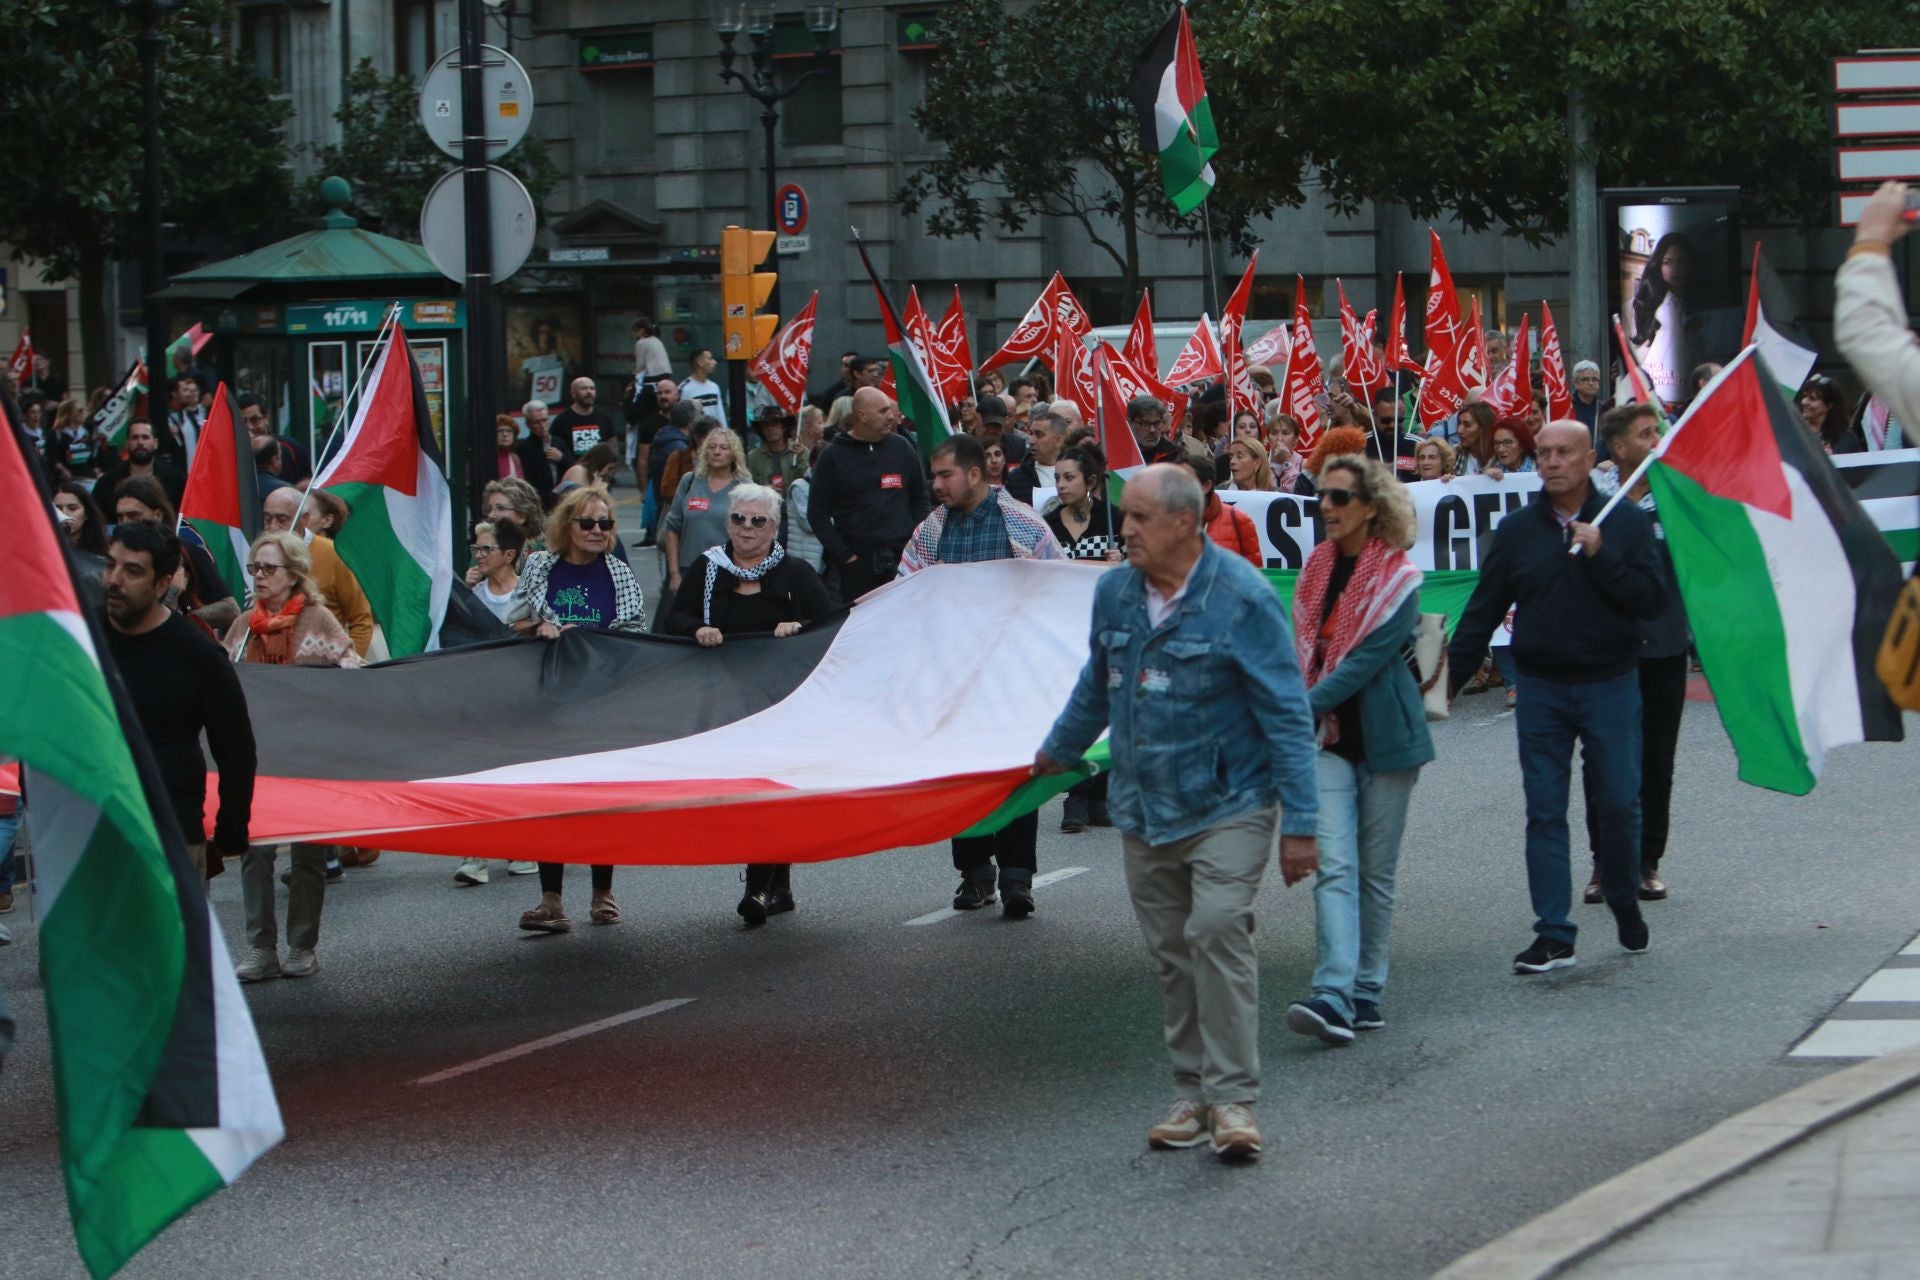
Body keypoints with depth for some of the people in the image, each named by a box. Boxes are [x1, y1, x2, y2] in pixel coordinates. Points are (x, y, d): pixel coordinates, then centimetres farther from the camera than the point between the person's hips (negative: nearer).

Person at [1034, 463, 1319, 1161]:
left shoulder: (1242, 598, -13)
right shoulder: (1115, 593, 4)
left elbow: (1286, 712, -12)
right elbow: (1097, 686, 24)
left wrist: (1299, 822, -14)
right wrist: (1059, 750, 36)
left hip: (1226, 806, -6)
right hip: (1144, 808, 6)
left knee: (1218, 930, -18)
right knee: (1171, 952, 7)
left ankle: (1232, 1097, -14)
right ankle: (1192, 1092, 15)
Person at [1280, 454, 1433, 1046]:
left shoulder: (1398, 577, -7)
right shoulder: (1316, 567, 8)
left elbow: (1369, 658, -15)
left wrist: (1304, 707, -20)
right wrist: (1301, 710, 1)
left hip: (1383, 736, -3)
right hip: (1326, 737, 3)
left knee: (1376, 870, 6)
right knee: (1335, 865, -11)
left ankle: (1365, 991, 16)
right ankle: (1333, 997, -21)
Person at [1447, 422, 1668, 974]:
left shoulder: (1626, 521, -1)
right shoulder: (1517, 530, 4)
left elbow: (1653, 599, -9)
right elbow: (1482, 612, 7)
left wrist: (1600, 556, -18)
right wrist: (1450, 676, 2)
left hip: (1610, 685, -2)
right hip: (1540, 689, 2)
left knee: (1619, 803, 4)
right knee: (1544, 813, 0)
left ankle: (1624, 901, 30)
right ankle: (1553, 935, 4)